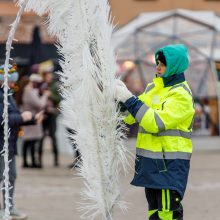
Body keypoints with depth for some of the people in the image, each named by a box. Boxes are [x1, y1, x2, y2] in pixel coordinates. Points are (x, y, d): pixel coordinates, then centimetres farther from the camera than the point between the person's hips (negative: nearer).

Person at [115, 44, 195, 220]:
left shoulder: (181, 95, -14)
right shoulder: (153, 87, 12)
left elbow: (155, 122, -24)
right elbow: (131, 116, 15)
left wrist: (129, 99, -23)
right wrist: (120, 98, -3)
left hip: (170, 163, -9)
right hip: (150, 159, 9)